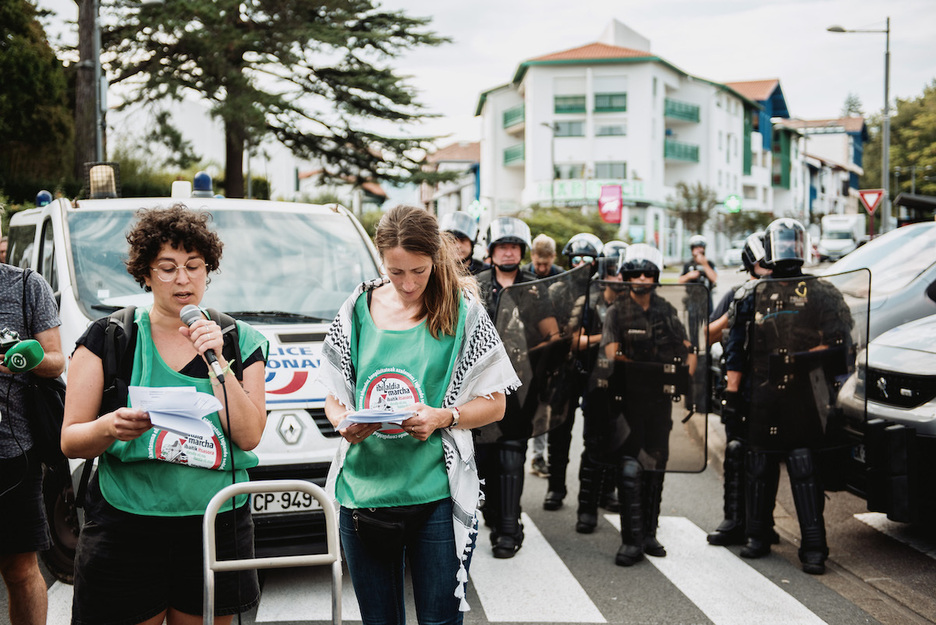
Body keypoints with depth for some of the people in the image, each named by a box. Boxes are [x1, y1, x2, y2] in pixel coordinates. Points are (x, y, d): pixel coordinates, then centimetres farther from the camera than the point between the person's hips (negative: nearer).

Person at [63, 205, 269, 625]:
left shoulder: (240, 341, 7)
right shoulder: (108, 338, 2)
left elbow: (248, 437, -4)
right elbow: (70, 441, 1)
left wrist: (217, 361, -12)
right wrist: (110, 427, -20)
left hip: (217, 527, 2)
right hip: (125, 531, -1)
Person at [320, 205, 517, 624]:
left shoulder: (462, 311, 0)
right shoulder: (358, 310, 6)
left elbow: (494, 404, 3)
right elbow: (333, 398, 11)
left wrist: (442, 417, -15)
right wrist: (344, 423, -11)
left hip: (435, 494, -2)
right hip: (362, 491, 2)